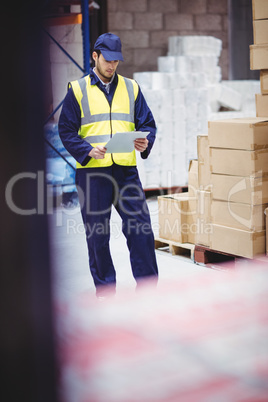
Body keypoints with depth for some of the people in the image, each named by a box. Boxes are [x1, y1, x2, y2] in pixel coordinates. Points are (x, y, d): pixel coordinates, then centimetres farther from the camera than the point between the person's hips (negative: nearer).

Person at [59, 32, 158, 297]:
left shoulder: (130, 88, 13)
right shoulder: (78, 90, 5)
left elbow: (147, 124, 14)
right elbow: (66, 130, 2)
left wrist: (145, 142, -9)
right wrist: (88, 150, -15)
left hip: (126, 169, 2)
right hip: (91, 171, -1)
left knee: (141, 228, -4)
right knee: (97, 235, 5)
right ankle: (105, 290, 19)